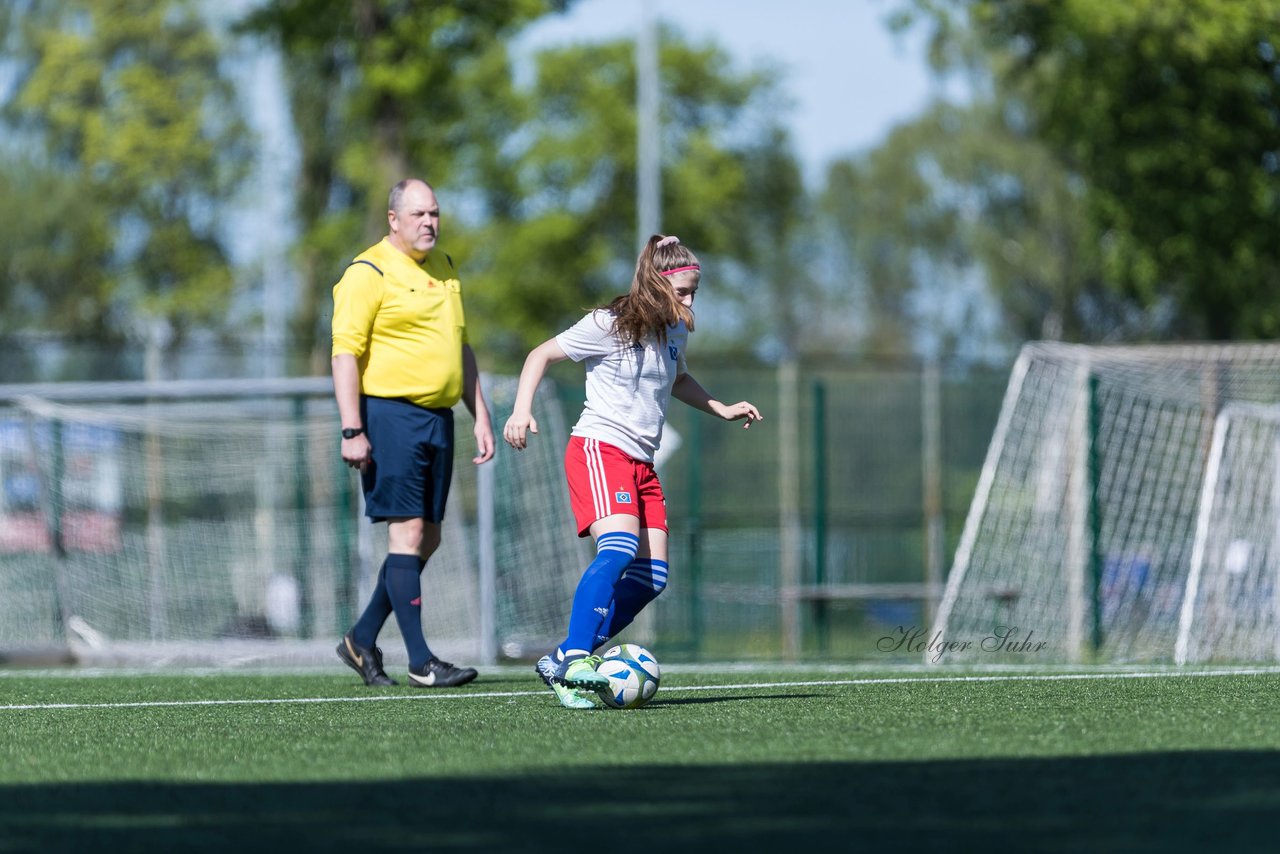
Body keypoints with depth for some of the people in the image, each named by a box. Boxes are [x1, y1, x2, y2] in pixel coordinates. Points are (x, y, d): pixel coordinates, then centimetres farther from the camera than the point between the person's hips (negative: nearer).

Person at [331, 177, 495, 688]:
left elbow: (461, 349, 25)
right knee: (407, 533, -10)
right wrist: (351, 430, -19)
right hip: (390, 414, -8)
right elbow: (345, 353, -12)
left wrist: (481, 417, 18)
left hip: (438, 417, 8)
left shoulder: (444, 268, 17)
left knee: (427, 540, 9)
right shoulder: (369, 273, -7)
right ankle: (421, 663, -9)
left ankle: (362, 640, 21)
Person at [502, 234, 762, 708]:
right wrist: (522, 409, -13)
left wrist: (721, 409, 26)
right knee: (619, 548, -29)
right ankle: (576, 657, -32)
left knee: (651, 576, -1)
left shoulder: (674, 332, 12)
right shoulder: (610, 326, -10)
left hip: (641, 462, 8)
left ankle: (561, 661, 5)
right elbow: (542, 354, -1)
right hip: (599, 448, -8)